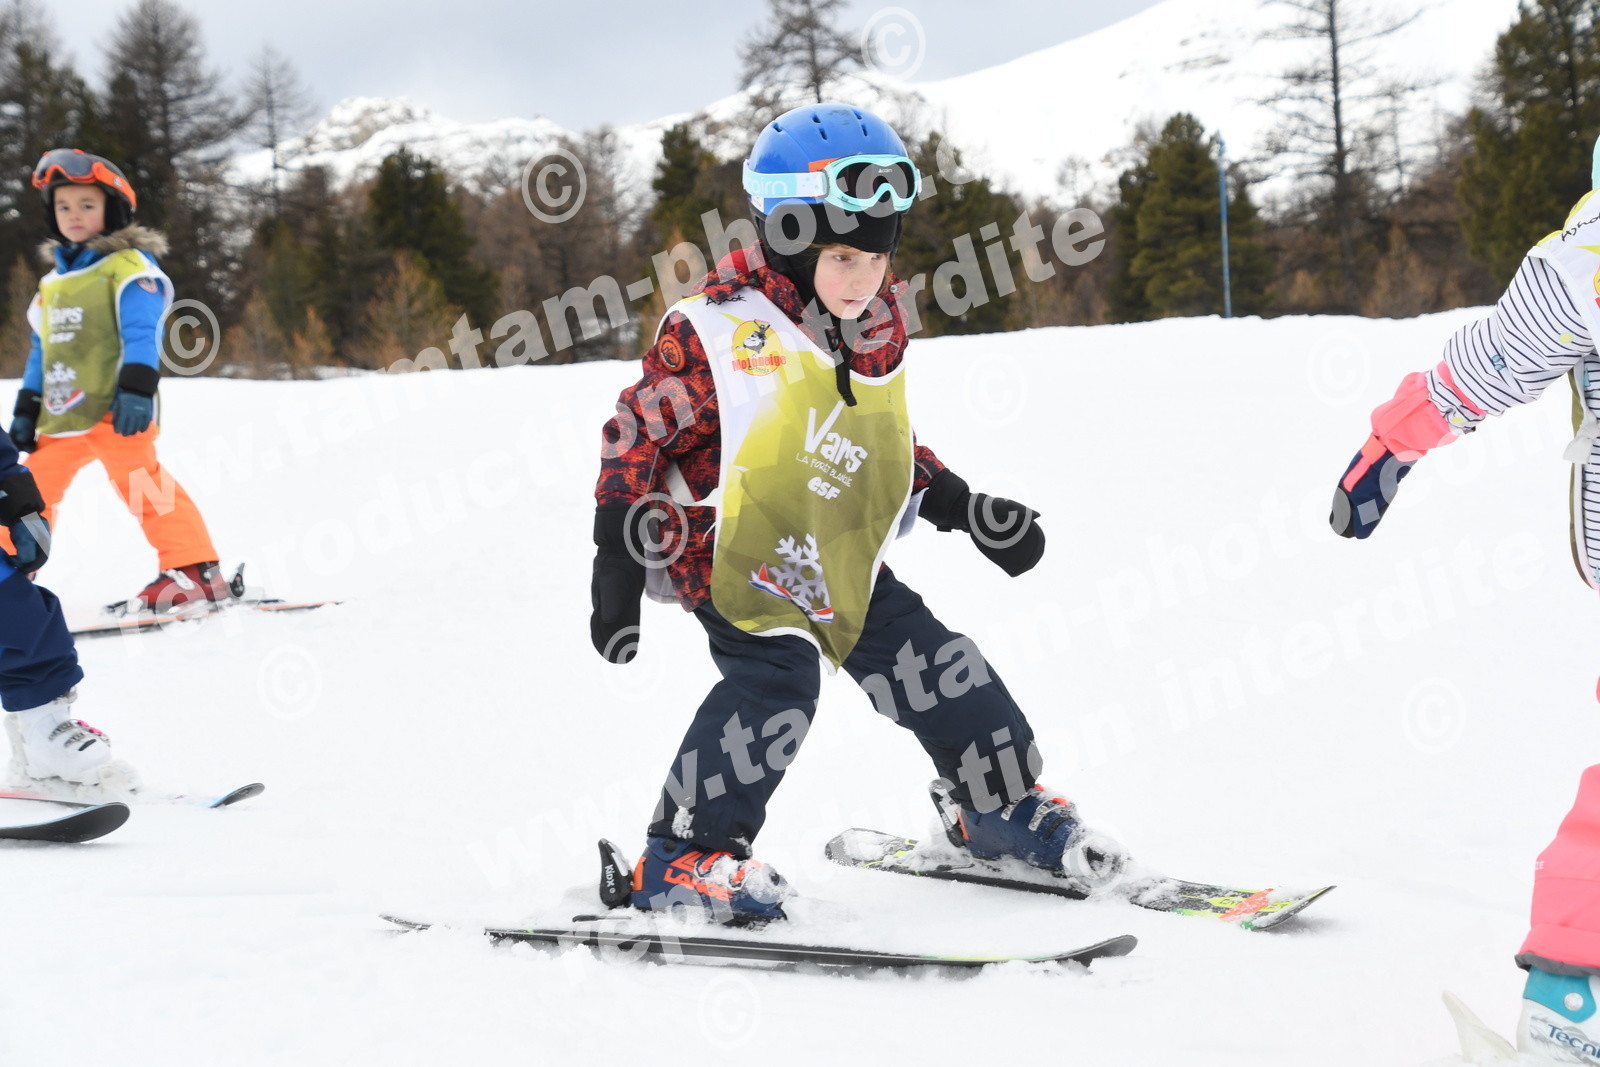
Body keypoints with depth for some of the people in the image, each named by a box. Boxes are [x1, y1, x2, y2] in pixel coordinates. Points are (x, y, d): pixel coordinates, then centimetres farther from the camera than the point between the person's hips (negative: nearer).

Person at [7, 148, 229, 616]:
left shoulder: (129, 266, -2)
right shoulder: (53, 281, 22)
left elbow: (142, 332, -13)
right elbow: (41, 349, 26)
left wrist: (137, 388, -24)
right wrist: (26, 408, 21)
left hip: (115, 410, -8)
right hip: (61, 417, 8)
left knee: (138, 478, -21)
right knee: (31, 490, 12)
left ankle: (194, 572, -23)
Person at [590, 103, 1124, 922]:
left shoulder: (875, 333, 5)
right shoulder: (718, 334, -18)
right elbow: (635, 439, -13)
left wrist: (964, 508, 12)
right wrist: (618, 567, -15)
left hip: (837, 559, 7)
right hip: (730, 555, -7)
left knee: (927, 663, 5)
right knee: (777, 677, -24)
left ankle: (1002, 803, 28)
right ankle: (680, 859, -12)